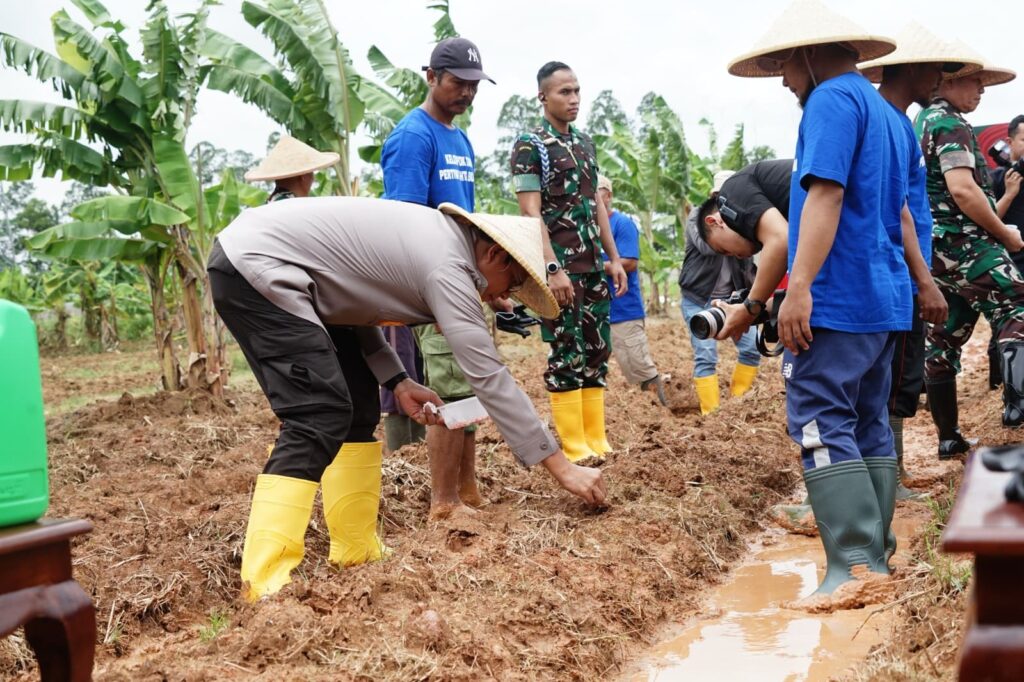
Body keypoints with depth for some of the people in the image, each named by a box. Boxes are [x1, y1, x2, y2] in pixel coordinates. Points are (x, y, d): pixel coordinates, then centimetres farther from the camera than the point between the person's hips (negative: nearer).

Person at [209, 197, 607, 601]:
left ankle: (356, 550, 13)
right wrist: (562, 467, -14)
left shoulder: (437, 235, 11)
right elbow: (488, 378, -18)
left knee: (358, 402, 10)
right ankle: (267, 583, -22)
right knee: (321, 417, -18)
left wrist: (397, 381, 5)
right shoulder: (447, 267, -17)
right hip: (253, 267, -11)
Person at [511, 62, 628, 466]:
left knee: (597, 352, 8)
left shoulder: (585, 142, 15)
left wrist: (614, 258, 12)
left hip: (593, 266, 7)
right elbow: (531, 213, -13)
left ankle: (597, 442, 15)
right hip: (560, 267, -7)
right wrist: (553, 268, -20)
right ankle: (575, 450, 1)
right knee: (566, 356, -4)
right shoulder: (529, 146, -7)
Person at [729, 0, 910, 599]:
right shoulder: (884, 110, 21)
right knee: (869, 425, 12)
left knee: (822, 425, -9)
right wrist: (918, 281, 33)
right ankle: (877, 557, 16)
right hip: (884, 300, 10)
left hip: (837, 299, -10)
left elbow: (825, 193, -21)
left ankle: (855, 566, -12)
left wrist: (800, 285, -25)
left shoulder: (832, 100, -9)